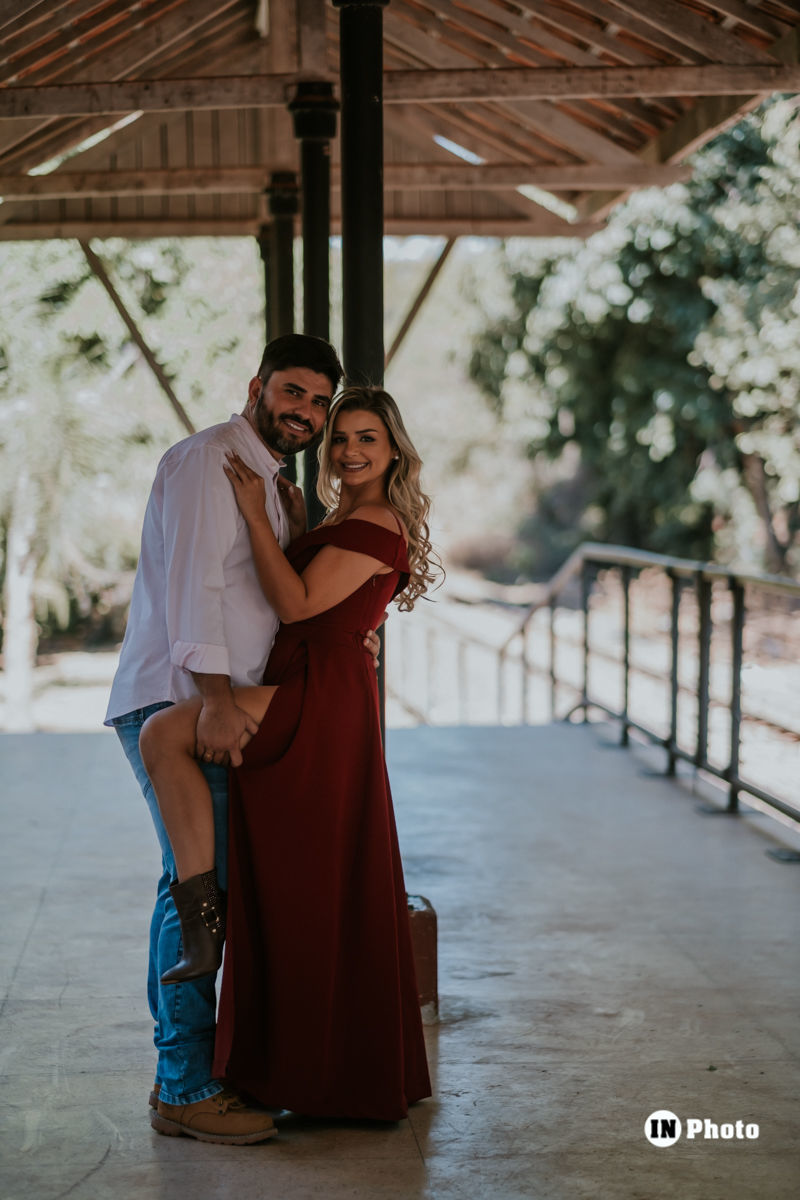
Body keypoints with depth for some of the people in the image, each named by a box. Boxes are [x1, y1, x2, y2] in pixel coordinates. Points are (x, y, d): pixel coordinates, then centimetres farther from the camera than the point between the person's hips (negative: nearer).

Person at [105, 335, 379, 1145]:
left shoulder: (268, 483, 22)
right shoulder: (208, 459, -9)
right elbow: (191, 583, -19)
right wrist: (215, 700, -25)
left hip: (216, 705, 10)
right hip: (178, 703, -10)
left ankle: (179, 1068, 21)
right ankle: (187, 1089, -5)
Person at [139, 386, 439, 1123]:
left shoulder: (374, 528, -9)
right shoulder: (343, 520, 22)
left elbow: (299, 604, -17)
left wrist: (256, 514, -14)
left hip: (317, 703, -10)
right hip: (314, 704, 10)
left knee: (163, 734, -24)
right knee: (316, 893, 13)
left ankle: (201, 911, -24)